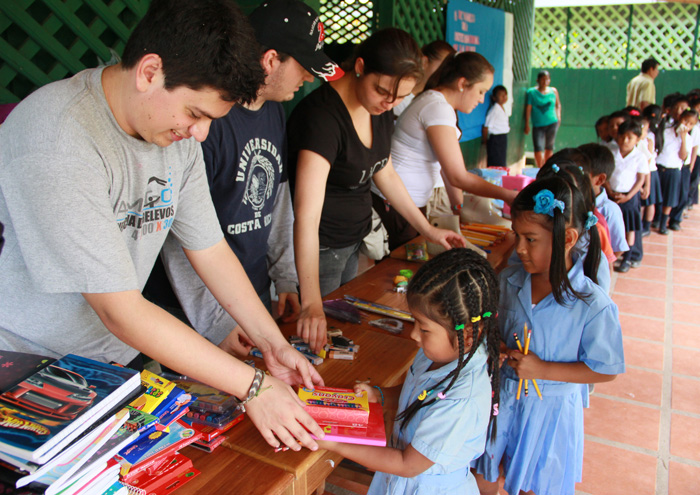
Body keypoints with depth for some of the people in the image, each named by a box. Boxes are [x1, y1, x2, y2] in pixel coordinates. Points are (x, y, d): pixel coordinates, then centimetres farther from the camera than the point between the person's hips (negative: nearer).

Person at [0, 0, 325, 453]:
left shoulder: (177, 131, -5)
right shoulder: (59, 143, -30)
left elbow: (210, 249, 1)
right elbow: (121, 311, -31)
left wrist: (272, 342, -6)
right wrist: (252, 385, -28)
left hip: (114, 360, 6)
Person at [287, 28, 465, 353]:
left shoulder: (381, 110, -2)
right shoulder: (323, 115, -28)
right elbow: (307, 216, -35)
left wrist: (428, 230, 13)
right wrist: (312, 303, -42)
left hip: (354, 241, 8)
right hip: (316, 250, -8)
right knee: (320, 340, 5)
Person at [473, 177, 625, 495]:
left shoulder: (593, 306, -23)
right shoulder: (508, 281, -10)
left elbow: (606, 370, -15)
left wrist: (542, 369, -22)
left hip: (549, 408, -3)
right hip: (500, 394, 4)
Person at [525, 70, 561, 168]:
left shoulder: (553, 91, 6)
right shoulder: (532, 92, -4)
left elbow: (558, 105, 18)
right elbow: (528, 109, -5)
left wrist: (558, 117, 5)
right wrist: (527, 124, -8)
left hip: (552, 123, 3)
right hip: (537, 124, -3)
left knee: (549, 147, 10)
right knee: (538, 147, -11)